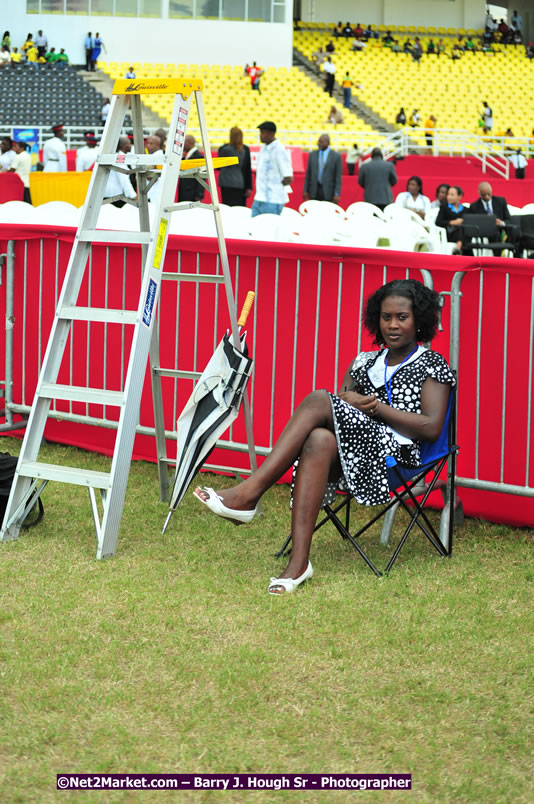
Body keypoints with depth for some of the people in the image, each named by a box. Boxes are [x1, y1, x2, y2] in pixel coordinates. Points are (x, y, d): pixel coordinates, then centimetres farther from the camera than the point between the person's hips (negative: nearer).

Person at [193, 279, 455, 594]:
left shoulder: (432, 365, 9)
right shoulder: (364, 362, 26)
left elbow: (432, 429, -4)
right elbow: (343, 400, 19)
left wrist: (376, 407, -6)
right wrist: (346, 402, -5)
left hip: (397, 453, -5)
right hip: (352, 454, 5)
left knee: (319, 400, -25)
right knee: (319, 441, -35)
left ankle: (249, 492, -34)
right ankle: (298, 563, -46)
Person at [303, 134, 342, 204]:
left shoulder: (336, 156, -1)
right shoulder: (312, 155, 9)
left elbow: (338, 177, -3)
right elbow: (308, 174, 11)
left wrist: (337, 194, -9)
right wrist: (306, 190, 6)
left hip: (328, 192, -3)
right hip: (314, 192, 3)